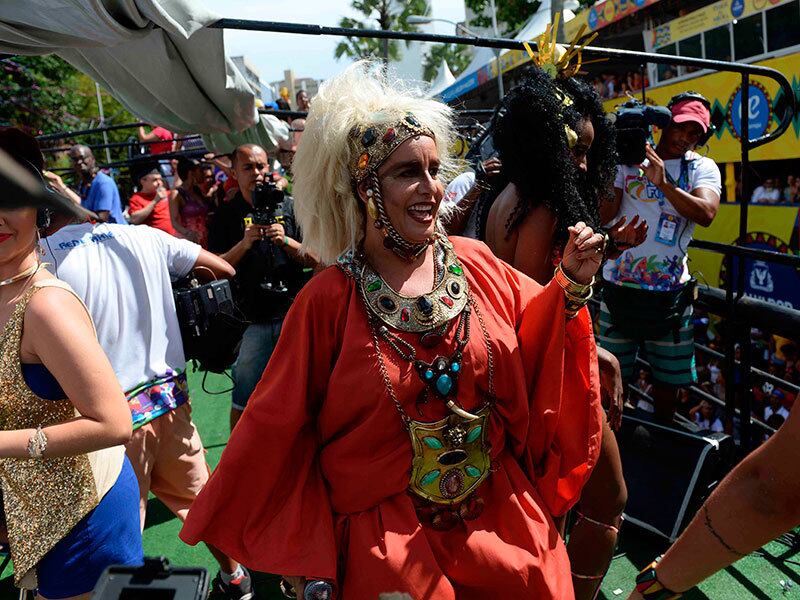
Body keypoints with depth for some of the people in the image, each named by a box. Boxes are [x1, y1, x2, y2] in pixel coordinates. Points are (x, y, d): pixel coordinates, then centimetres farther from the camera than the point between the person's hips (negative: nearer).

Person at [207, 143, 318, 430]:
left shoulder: (290, 207, 4)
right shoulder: (225, 215, 4)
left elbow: (316, 260, 1)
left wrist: (286, 241, -15)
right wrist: (244, 244, -16)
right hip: (251, 321, -1)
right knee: (243, 399, 6)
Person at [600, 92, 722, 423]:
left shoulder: (702, 168, 3)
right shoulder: (628, 158, 1)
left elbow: (706, 213, -16)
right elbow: (604, 215, -7)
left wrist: (664, 183, -27)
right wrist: (609, 166, -15)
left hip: (671, 289, 1)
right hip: (619, 285, -1)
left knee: (668, 376, 14)